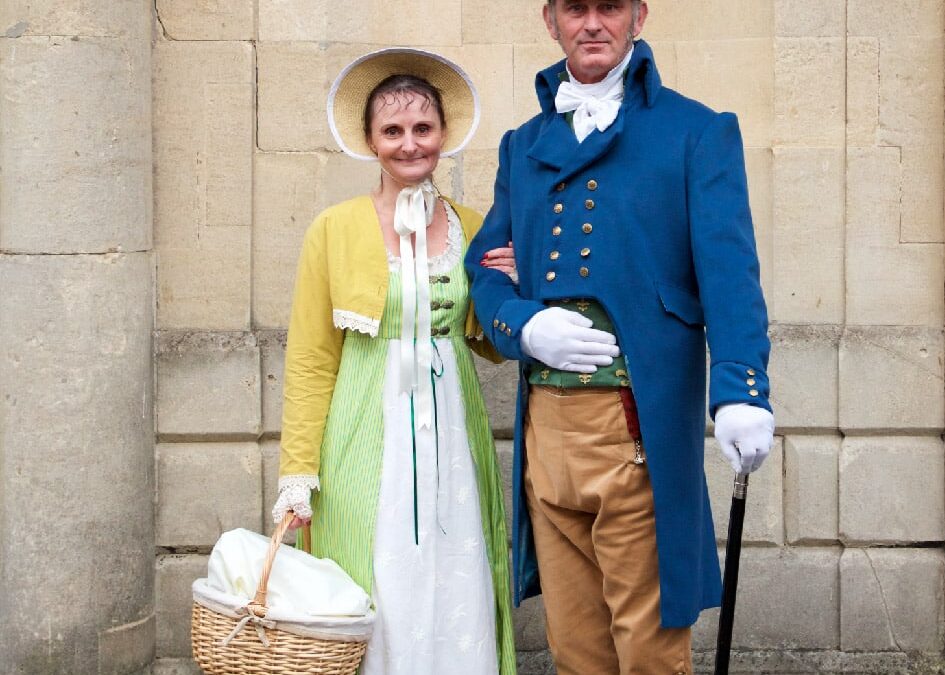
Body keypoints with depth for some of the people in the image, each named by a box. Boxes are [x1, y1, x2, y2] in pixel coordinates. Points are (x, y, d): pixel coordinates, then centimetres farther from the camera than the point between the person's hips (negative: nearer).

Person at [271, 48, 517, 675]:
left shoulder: (475, 229, 8)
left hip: (451, 440, 3)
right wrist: (299, 470, -8)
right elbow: (310, 362, -1)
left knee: (457, 610, 3)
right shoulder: (334, 230, -1)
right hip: (368, 443, -3)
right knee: (378, 613, -1)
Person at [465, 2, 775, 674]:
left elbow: (729, 271, -10)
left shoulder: (698, 132, 2)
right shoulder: (523, 146, 17)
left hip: (639, 424, -4)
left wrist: (741, 391, -25)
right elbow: (484, 266, 18)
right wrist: (523, 325, -5)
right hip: (544, 426, 5)